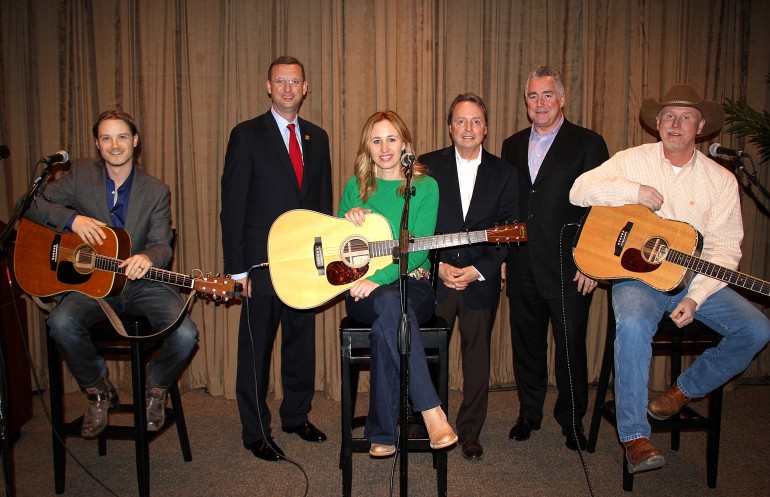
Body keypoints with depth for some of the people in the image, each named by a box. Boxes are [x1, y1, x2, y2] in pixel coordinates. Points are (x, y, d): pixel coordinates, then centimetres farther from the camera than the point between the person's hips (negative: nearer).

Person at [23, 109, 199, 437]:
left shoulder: (156, 191, 1)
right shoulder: (81, 174, 4)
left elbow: (161, 245, -6)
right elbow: (32, 204, 3)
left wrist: (148, 257, -31)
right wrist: (73, 219, -16)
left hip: (143, 283, -1)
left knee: (185, 334, -25)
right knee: (61, 322, -30)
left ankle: (156, 388, 11)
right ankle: (99, 392, -1)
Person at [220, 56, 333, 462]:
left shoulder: (317, 137, 11)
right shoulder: (247, 135, -4)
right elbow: (233, 204, -8)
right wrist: (237, 268, -12)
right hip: (263, 261, -5)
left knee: (301, 341, 15)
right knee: (256, 348, 5)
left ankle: (296, 416, 33)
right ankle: (256, 432, 20)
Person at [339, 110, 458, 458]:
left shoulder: (425, 187, 4)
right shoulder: (356, 186, 12)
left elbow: (418, 249, -8)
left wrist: (377, 279, -21)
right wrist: (348, 219, -8)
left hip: (412, 283, -1)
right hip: (362, 290, 1)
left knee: (384, 328, -36)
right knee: (391, 303, -37)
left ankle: (382, 433, -24)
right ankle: (431, 411, -37)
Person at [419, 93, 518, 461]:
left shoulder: (503, 173, 4)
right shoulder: (427, 166, 0)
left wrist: (478, 271, -10)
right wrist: (439, 266, -11)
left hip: (482, 280, 1)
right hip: (434, 277, -1)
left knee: (477, 358, 10)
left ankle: (470, 431, 25)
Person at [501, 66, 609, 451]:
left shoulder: (588, 144, -2)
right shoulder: (512, 146, 12)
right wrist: (506, 257, 6)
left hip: (569, 270, -4)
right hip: (522, 269, 4)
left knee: (570, 347, 6)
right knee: (526, 344, 13)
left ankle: (572, 420, 25)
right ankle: (529, 413, 31)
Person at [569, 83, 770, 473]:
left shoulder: (721, 179, 4)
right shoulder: (632, 161, 3)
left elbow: (724, 247, -2)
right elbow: (579, 191, -7)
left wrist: (695, 297, -15)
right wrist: (634, 190, -17)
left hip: (694, 279, 3)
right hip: (638, 275, -3)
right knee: (632, 325, -33)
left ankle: (684, 390, 8)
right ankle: (635, 437, -21)